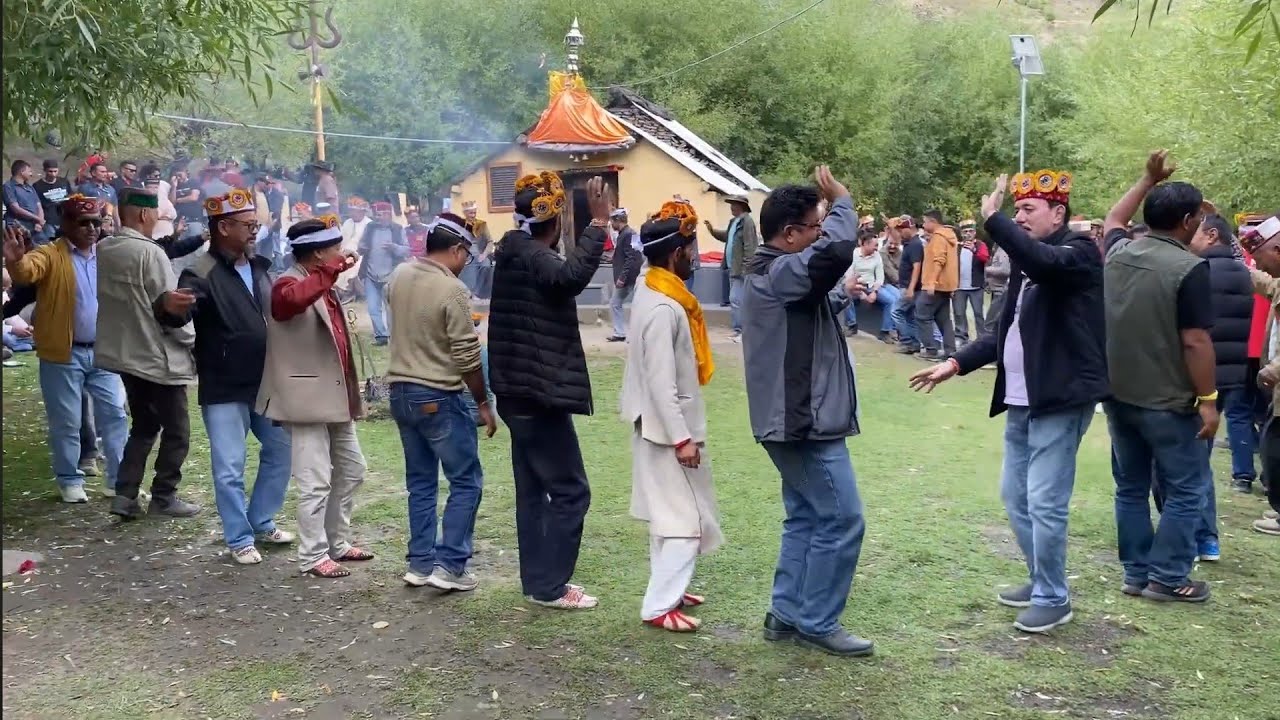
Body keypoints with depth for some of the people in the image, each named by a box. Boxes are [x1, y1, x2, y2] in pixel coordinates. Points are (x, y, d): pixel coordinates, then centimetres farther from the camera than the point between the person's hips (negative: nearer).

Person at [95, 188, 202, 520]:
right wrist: (191, 339, -3)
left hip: (125, 352, 8)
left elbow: (111, 297, 10)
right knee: (176, 430, 7)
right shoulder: (149, 253, -20)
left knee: (143, 426, 19)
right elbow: (170, 309, -18)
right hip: (158, 356, -8)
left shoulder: (104, 249, 3)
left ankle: (125, 495, 14)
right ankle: (163, 496, 14)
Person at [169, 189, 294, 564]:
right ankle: (240, 539, 15)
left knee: (281, 449, 15)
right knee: (230, 468, 0)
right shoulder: (202, 273, -14)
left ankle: (261, 521, 31)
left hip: (265, 383, 7)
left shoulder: (259, 267, 8)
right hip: (224, 389, -7)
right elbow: (182, 311, -32)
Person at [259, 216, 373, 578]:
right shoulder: (289, 283, -13)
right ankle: (313, 557, 5)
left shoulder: (324, 286, 16)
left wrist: (352, 392, 18)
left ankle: (337, 543, 28)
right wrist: (332, 271, -39)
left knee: (351, 471, 16)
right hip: (309, 399, -10)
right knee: (316, 482, -5)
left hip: (336, 398, 10)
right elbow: (292, 299, -40)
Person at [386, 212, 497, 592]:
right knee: (466, 481, 3)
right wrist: (484, 403, -7)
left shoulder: (399, 276, 4)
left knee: (421, 482, 15)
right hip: (438, 397, -8)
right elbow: (467, 356, -16)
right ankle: (449, 566, 1)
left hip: (401, 391, 8)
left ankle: (420, 563, 18)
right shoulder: (452, 290, -18)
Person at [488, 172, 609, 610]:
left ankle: (537, 579, 22)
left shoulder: (518, 253, 13)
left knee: (533, 490, 14)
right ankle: (549, 586, 1)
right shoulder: (531, 257, -17)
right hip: (538, 394, -10)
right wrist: (599, 223, -36)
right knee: (570, 491, -4)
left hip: (522, 393, 10)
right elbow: (570, 276, -39)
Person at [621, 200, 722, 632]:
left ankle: (667, 589, 27)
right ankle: (658, 606, 0)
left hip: (661, 424, 10)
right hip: (668, 427, -10)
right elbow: (661, 382, -25)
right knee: (686, 518, -4)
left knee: (669, 513, 17)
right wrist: (682, 438, -22)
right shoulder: (663, 309, -24)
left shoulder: (652, 291, 7)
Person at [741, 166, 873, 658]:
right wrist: (841, 202, -19)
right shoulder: (781, 273, -20)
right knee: (841, 520, -5)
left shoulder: (771, 273, 14)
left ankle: (787, 613, 21)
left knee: (806, 517, 16)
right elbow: (835, 250, -35)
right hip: (805, 421, -11)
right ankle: (816, 623, 4)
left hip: (794, 418, 11)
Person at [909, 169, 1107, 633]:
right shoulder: (1027, 264, 15)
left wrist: (992, 219, -28)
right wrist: (957, 363, 11)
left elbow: (1044, 263, -34)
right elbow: (1006, 331, 19)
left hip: (1060, 400, -9)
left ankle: (1053, 599, 8)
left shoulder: (1078, 252, -9)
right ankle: (1041, 581, 30)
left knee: (1044, 502, -7)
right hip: (1022, 401, 9)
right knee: (1015, 496, 15)